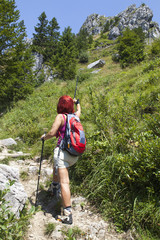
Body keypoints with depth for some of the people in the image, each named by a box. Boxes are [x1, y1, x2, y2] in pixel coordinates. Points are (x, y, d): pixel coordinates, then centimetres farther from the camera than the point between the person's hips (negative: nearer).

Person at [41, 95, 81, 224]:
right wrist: (77, 102, 55)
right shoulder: (75, 116, 10)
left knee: (64, 182, -9)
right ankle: (55, 186, 56)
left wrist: (44, 137, 3)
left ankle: (68, 215, -12)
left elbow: (52, 133, -18)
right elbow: (79, 111, 35)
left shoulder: (60, 117, -8)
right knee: (57, 167, 34)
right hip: (75, 154, 8)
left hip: (63, 151, -7)